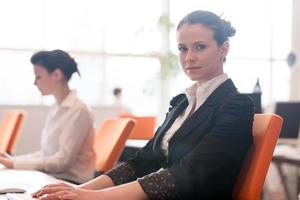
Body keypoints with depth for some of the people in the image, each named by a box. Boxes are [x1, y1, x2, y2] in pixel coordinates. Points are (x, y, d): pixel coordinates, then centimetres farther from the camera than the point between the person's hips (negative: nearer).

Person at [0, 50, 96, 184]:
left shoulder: (77, 110, -15)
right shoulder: (56, 108, 11)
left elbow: (62, 161, -18)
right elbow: (46, 153, 13)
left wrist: (15, 164, -17)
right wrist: (11, 160, 1)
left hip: (71, 184, -7)